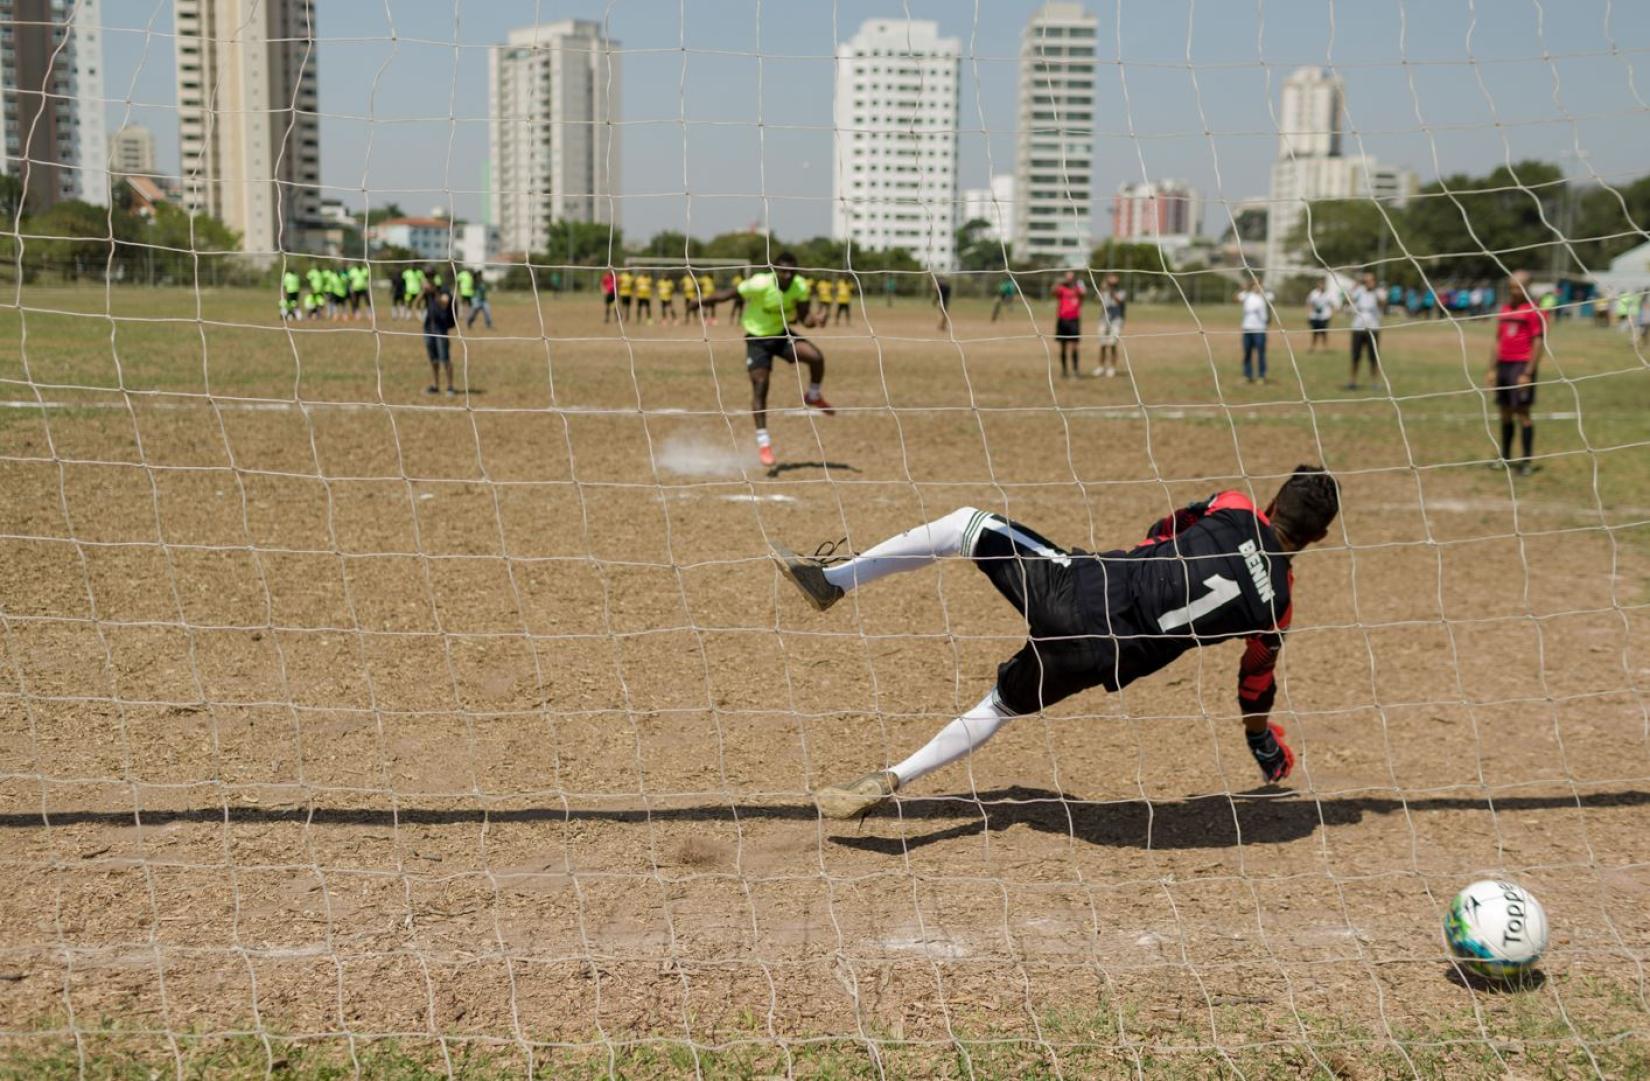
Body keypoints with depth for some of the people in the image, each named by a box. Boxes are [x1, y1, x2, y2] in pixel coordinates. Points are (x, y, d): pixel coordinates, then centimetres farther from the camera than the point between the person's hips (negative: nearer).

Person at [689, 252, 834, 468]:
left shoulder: (800, 287, -14)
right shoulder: (759, 284, -26)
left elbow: (803, 317, -6)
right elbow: (726, 294, -18)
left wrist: (811, 320, -29)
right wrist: (698, 303, -17)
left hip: (782, 334, 3)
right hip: (757, 339, -3)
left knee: (816, 357, -20)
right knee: (760, 387, -11)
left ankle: (814, 396, 9)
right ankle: (763, 441, -1)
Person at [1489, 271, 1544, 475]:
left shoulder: (1533, 312, -7)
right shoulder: (1504, 310, 14)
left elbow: (1537, 344, -11)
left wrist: (1527, 373, -17)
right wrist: (1492, 369, 14)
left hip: (1522, 366, -7)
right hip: (1503, 365, 7)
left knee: (1522, 412, -7)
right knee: (1505, 412, 11)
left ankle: (1526, 461, -3)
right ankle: (1505, 458, 20)